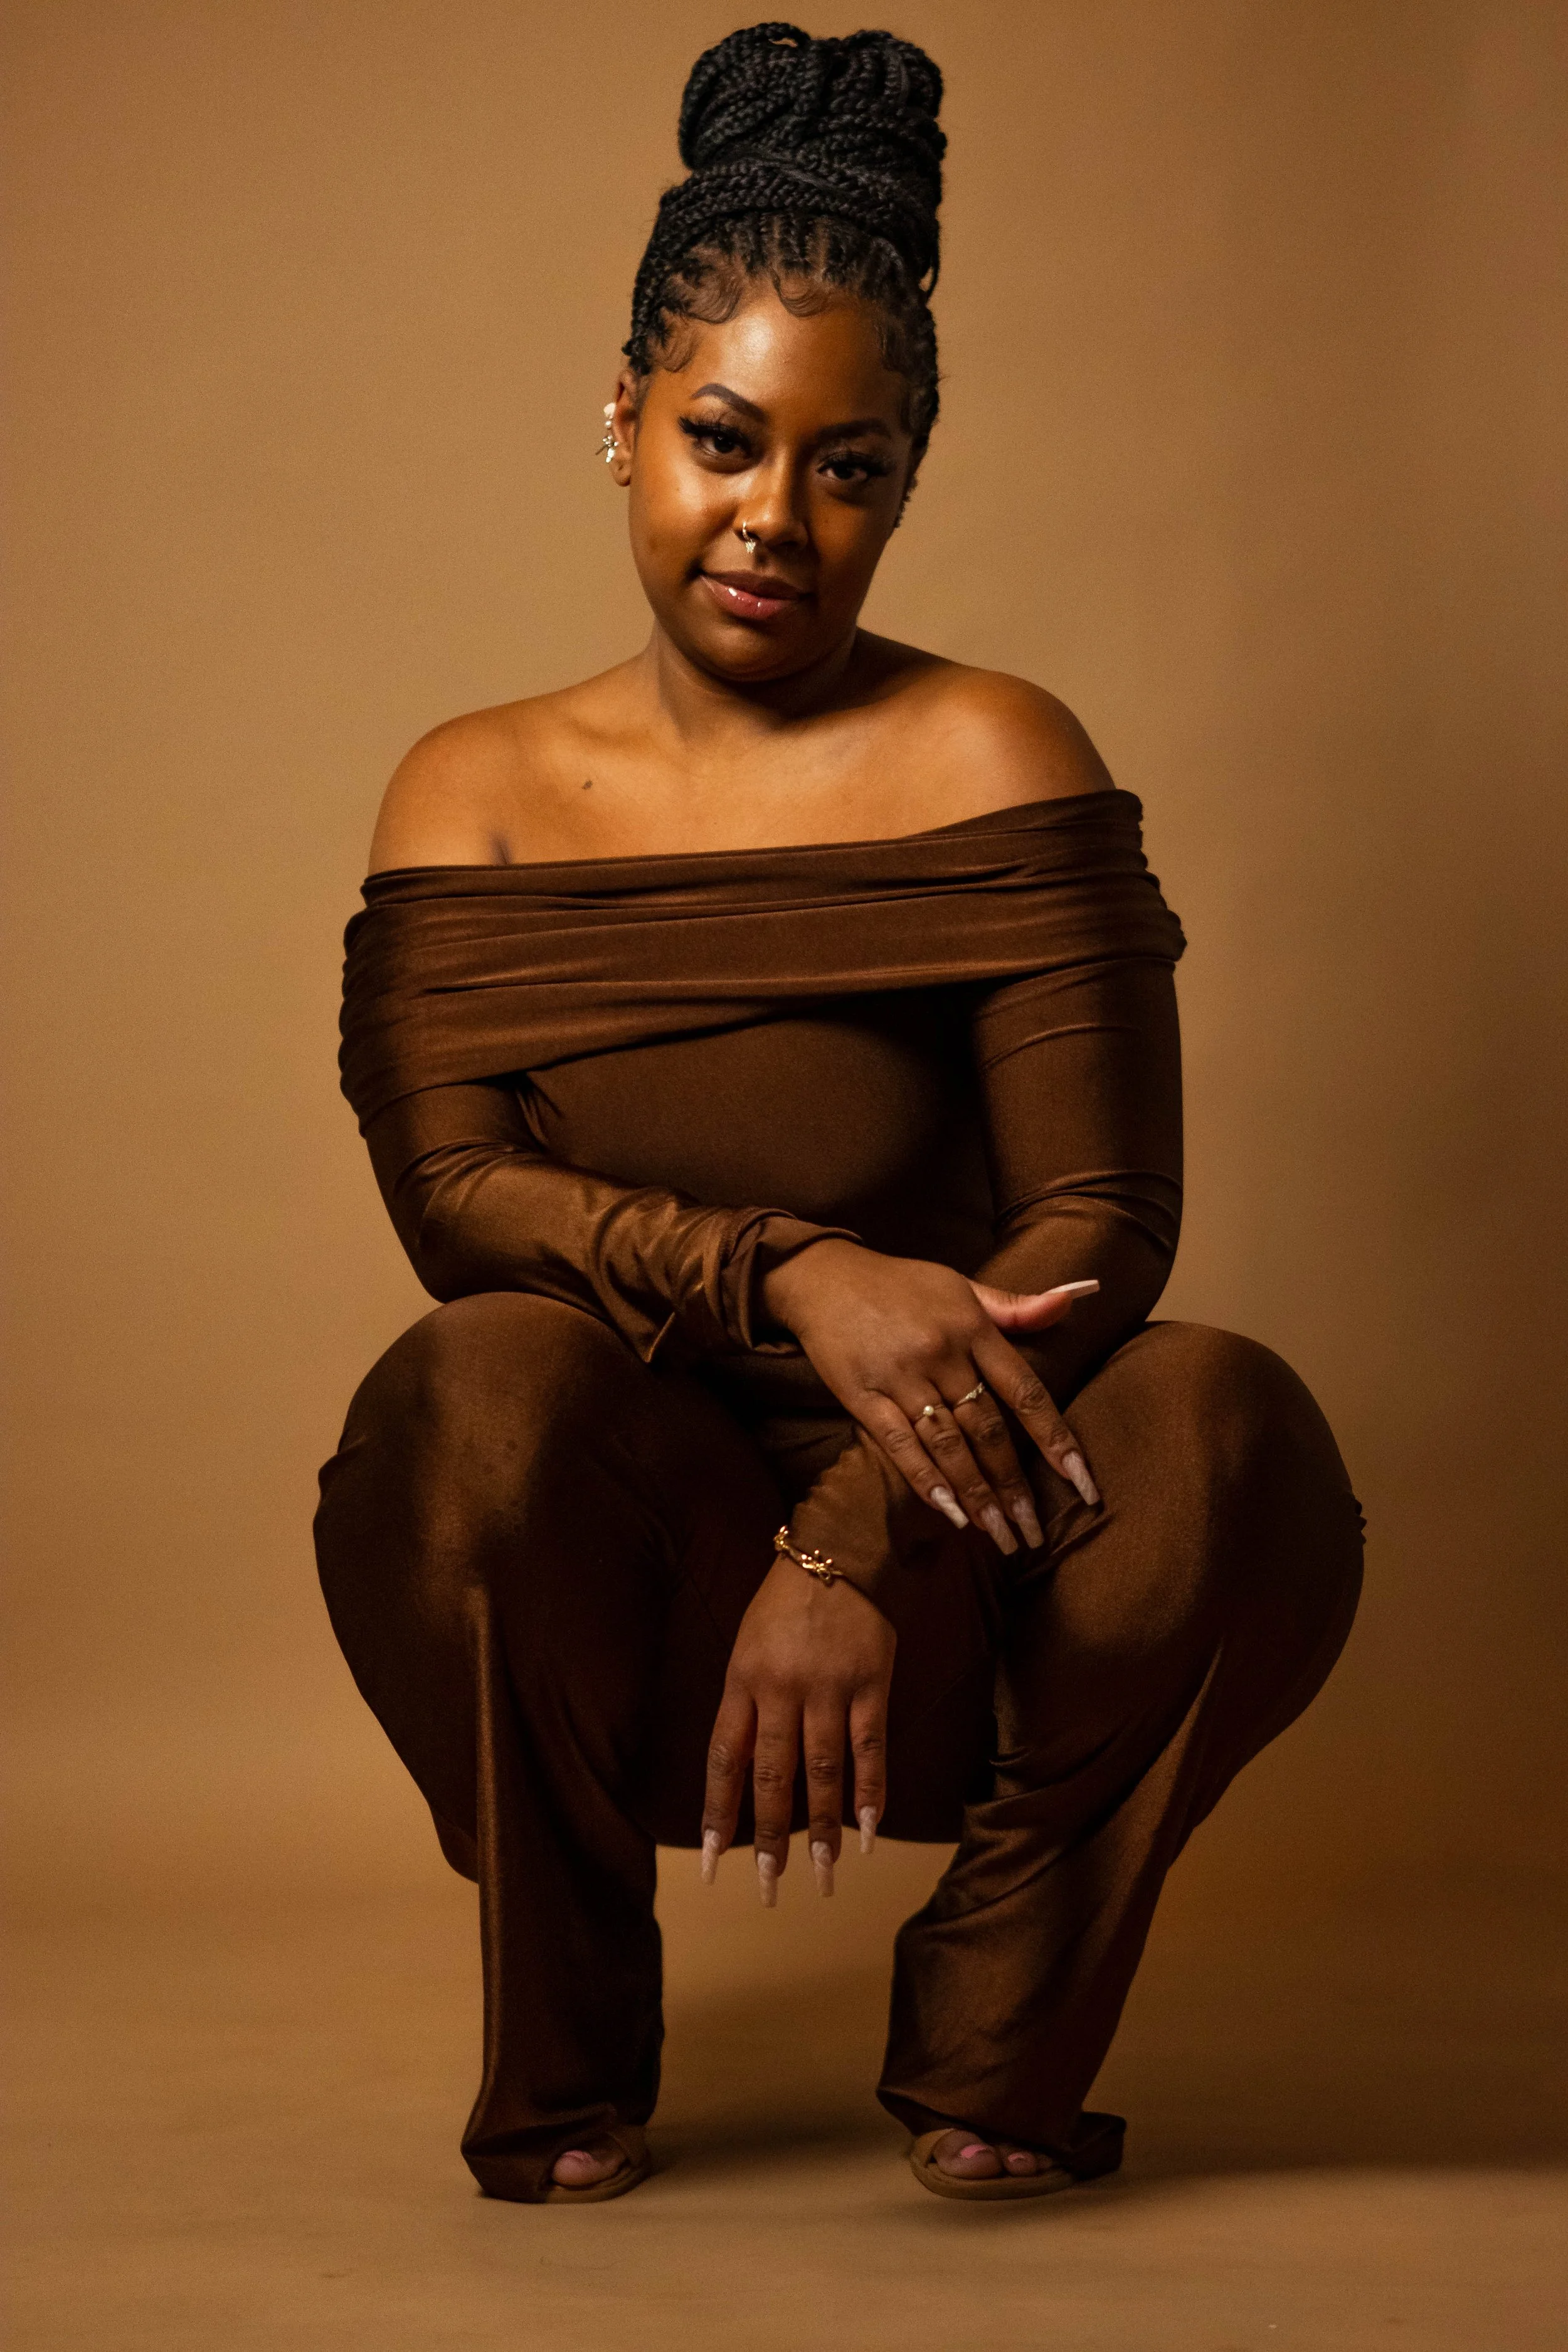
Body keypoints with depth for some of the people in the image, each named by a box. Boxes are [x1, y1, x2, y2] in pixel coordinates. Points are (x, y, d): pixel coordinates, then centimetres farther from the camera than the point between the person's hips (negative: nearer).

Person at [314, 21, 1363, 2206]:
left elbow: (1106, 1216, -11)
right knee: (482, 1388, -32)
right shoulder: (478, 793, 6)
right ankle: (562, 2058, -4)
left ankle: (996, 2038, -4)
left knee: (1232, 1433, -30)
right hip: (615, 1562, 1)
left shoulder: (990, 759, -2)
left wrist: (856, 1547, -24)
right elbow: (449, 1191, -8)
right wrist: (789, 1274, -26)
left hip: (940, 1560, 0)